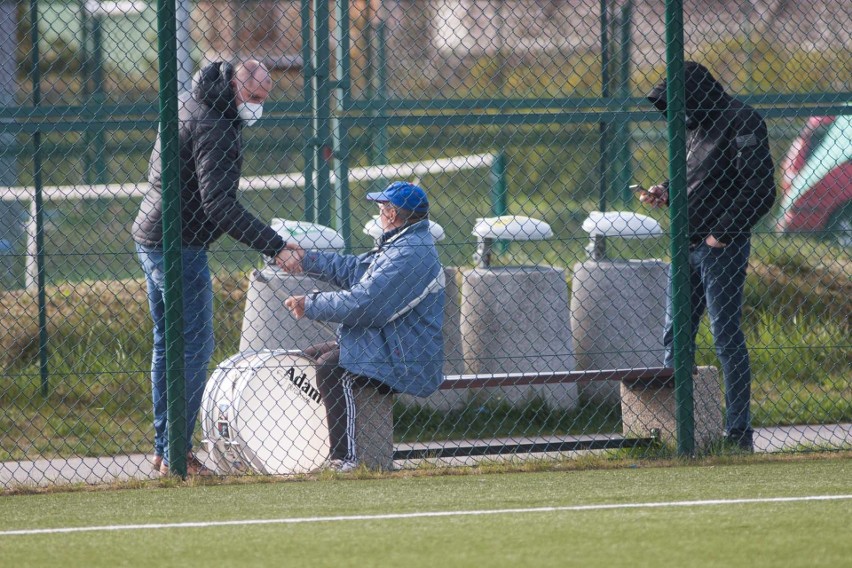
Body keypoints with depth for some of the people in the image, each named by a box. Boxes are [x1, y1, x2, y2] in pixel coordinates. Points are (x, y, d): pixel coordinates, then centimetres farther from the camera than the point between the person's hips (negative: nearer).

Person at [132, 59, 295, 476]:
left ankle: (164, 449, 19)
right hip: (180, 246, -10)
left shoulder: (189, 103, 12)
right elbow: (219, 207, -26)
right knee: (194, 348, -7)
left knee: (167, 344, 15)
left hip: (149, 237, 10)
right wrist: (276, 247, -28)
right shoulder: (214, 128, -20)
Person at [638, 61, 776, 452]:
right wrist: (666, 194, 6)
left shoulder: (741, 122, -11)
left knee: (726, 338, -5)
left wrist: (723, 233, -18)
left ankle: (738, 431, 0)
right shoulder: (693, 126, 15)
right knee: (675, 337, 9)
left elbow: (758, 191, -17)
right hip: (686, 245, 9)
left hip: (721, 248, -9)